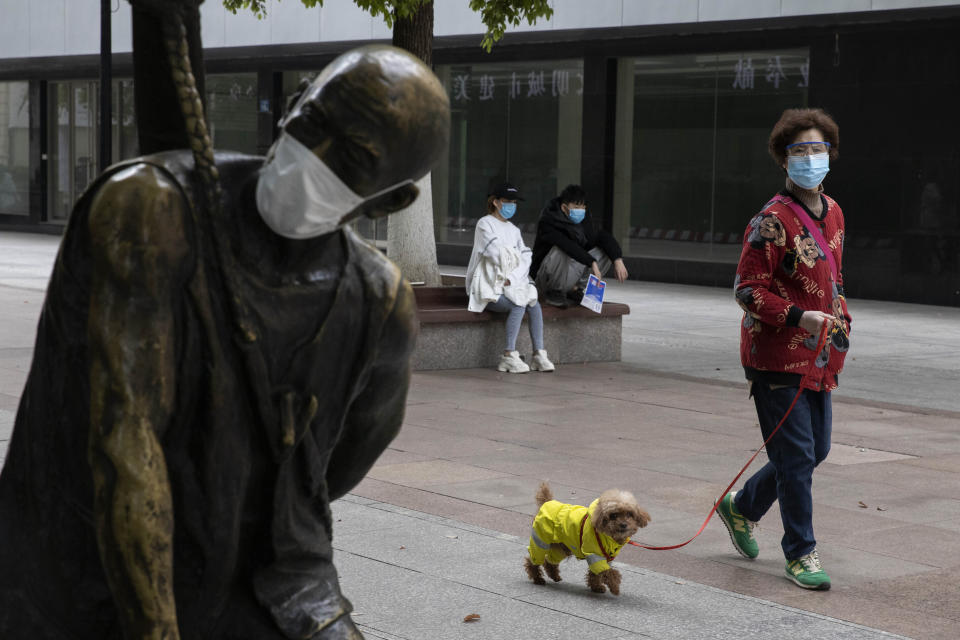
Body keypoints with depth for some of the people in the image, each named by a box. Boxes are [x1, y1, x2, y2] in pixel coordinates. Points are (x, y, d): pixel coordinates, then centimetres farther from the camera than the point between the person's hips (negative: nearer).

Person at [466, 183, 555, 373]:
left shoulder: (513, 230, 18)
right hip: (488, 289, -6)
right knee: (518, 306, -29)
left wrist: (512, 278, -11)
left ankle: (539, 354, -22)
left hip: (510, 285, 6)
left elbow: (525, 258, 5)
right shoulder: (485, 224, -1)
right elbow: (496, 252, -14)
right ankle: (509, 356, -28)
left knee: (534, 305, -20)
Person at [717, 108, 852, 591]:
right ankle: (800, 553, 9)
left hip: (818, 357, 8)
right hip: (777, 357, -8)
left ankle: (742, 507, 36)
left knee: (815, 449, 15)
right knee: (797, 455, -5)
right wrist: (799, 317, -25)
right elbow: (748, 289, -15)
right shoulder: (773, 220, -14)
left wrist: (840, 319, 13)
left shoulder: (833, 213, 11)